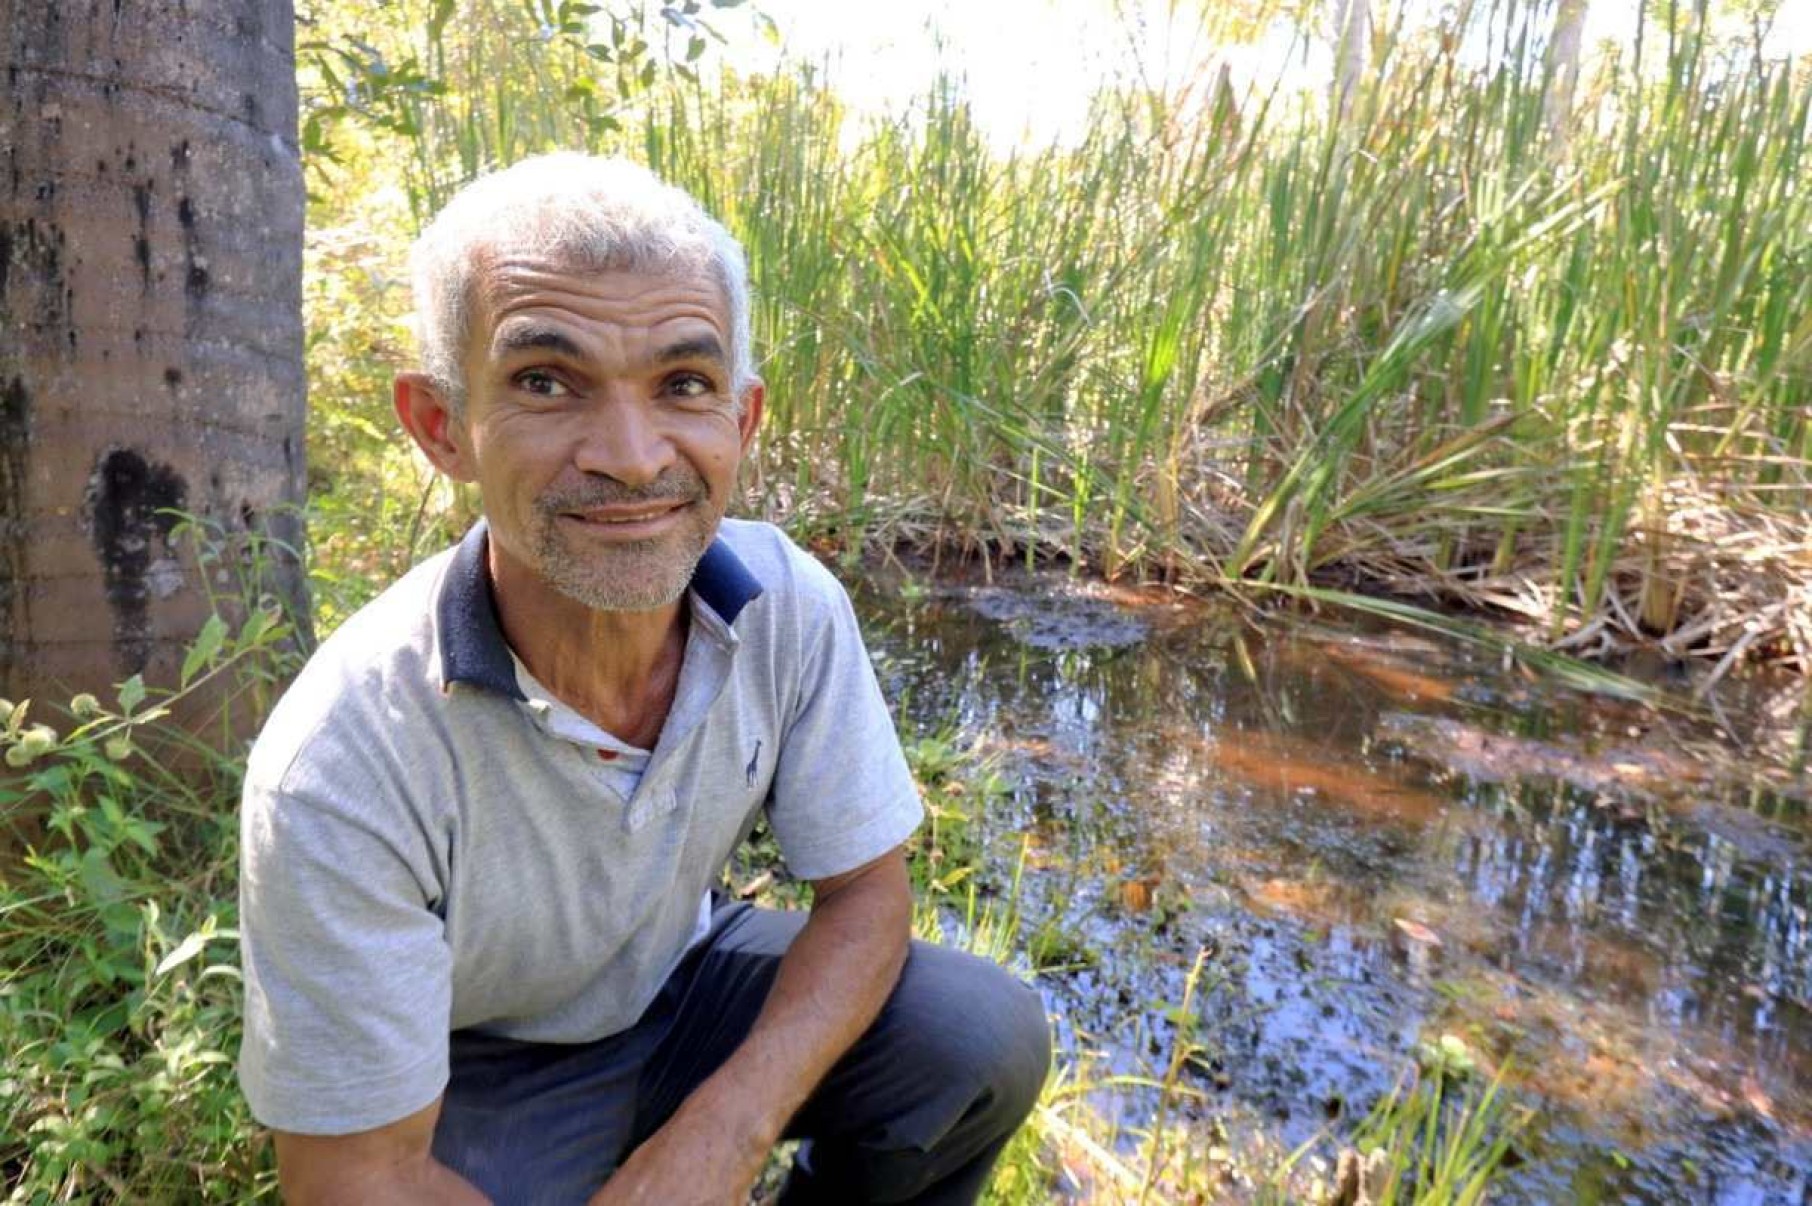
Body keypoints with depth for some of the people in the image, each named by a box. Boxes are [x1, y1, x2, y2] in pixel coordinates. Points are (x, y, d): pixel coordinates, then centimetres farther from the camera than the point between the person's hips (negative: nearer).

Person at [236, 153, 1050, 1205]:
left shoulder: (792, 605, -21)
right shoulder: (342, 767, -32)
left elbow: (866, 891, -11)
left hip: (683, 980, 3)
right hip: (478, 1077, -2)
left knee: (990, 1036, -16)